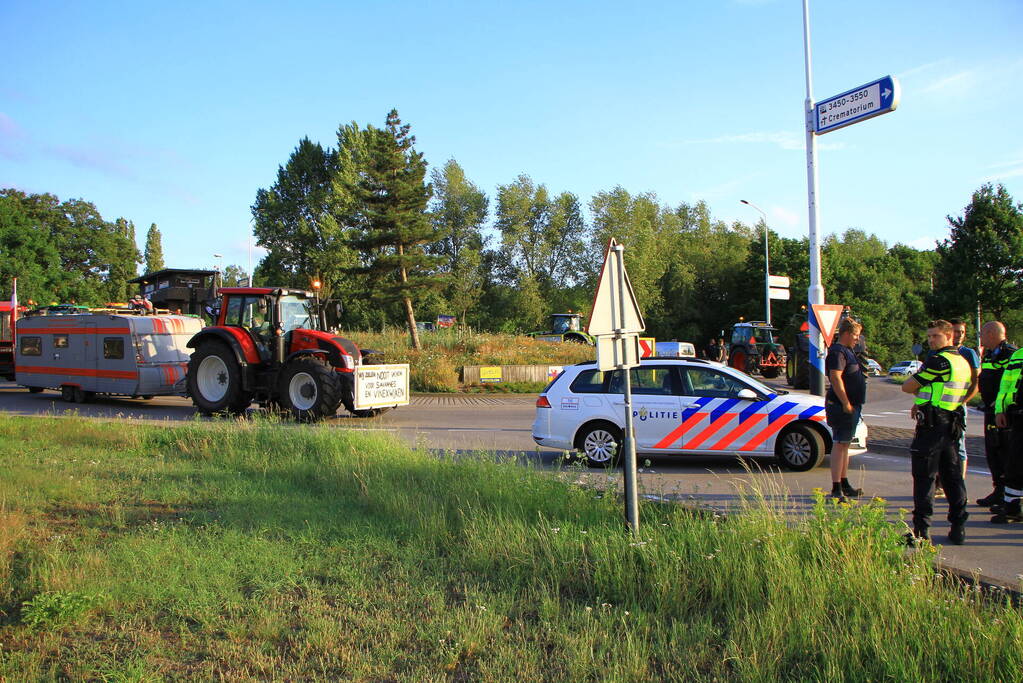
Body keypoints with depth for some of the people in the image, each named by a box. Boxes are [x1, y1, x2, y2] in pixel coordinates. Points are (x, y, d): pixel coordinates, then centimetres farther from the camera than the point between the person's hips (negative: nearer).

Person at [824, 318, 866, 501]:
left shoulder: (847, 351, 18)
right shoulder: (838, 352, -15)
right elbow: (835, 378, -25)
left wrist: (852, 404, 19)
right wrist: (846, 403, -25)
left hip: (851, 406, 11)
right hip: (842, 406, -11)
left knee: (844, 444, 16)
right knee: (840, 444, -9)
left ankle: (844, 484, 26)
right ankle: (836, 489, -7)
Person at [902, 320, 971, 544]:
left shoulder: (939, 361, -15)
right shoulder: (962, 362, 14)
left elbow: (908, 387, -12)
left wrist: (919, 390, 9)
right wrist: (921, 401, 10)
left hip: (932, 425, -8)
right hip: (953, 425, 8)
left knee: (924, 477, -4)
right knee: (953, 477, 12)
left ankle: (921, 529, -3)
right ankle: (958, 527, 15)